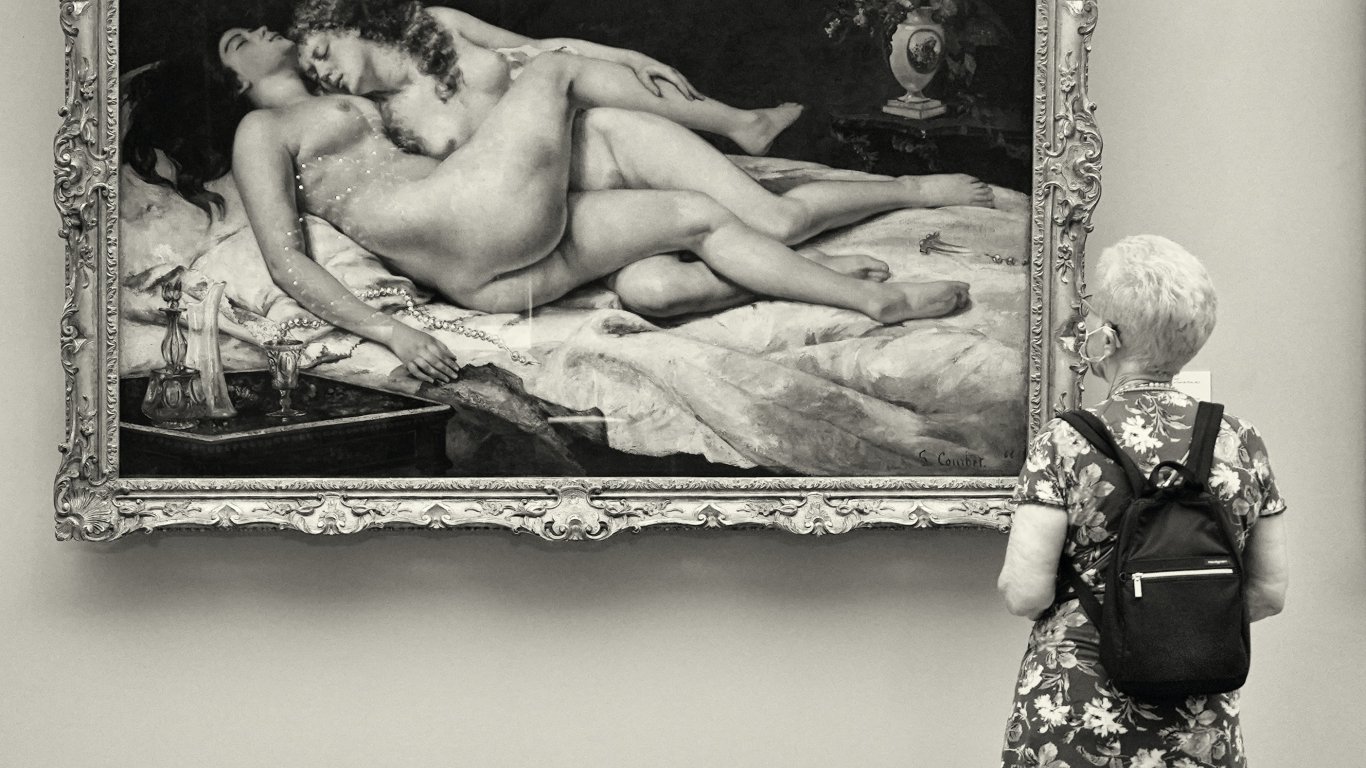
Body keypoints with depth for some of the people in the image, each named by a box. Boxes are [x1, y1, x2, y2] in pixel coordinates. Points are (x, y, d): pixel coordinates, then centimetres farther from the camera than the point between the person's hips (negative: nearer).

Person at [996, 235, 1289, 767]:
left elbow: (1025, 593, -14)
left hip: (1074, 717, -3)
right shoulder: (1242, 444, 1)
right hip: (1203, 725, 3)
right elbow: (1270, 593, 4)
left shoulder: (1064, 444, -10)